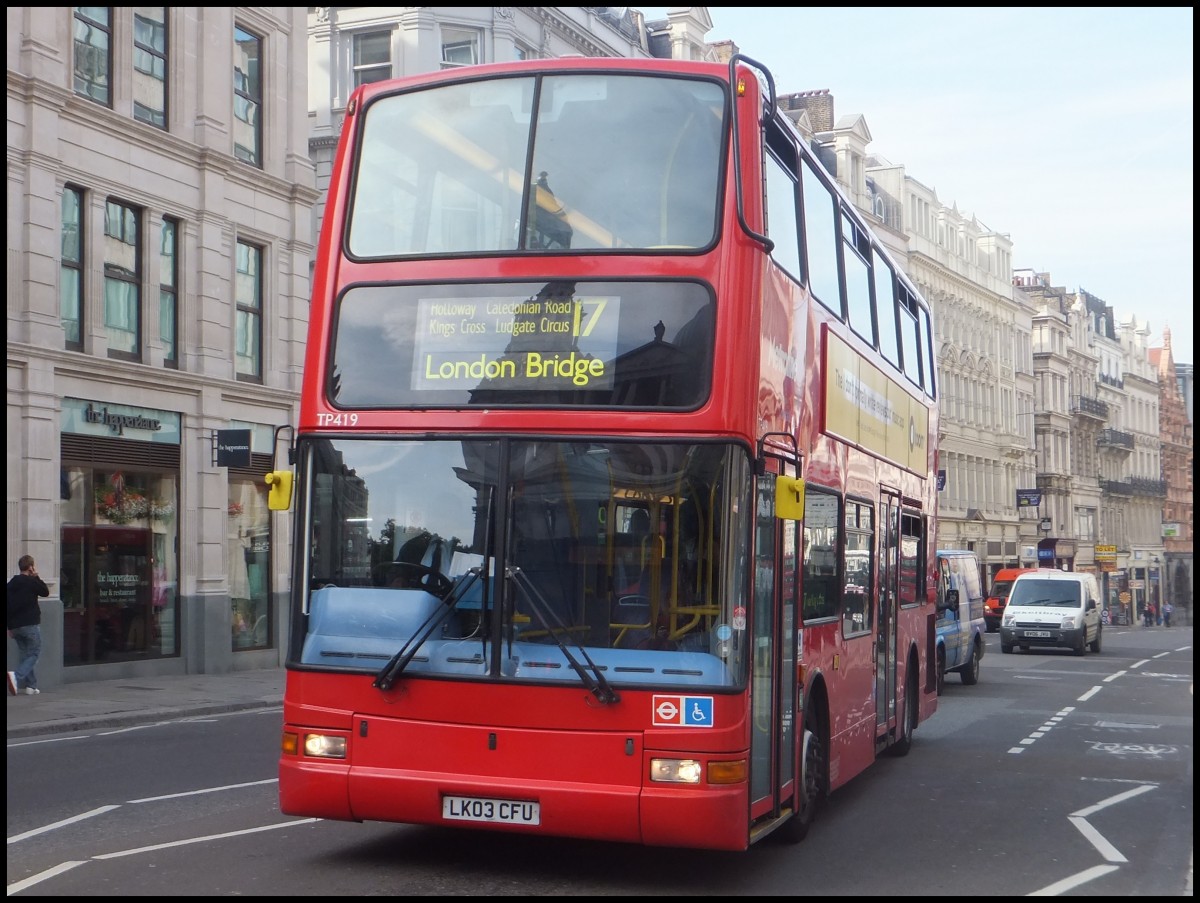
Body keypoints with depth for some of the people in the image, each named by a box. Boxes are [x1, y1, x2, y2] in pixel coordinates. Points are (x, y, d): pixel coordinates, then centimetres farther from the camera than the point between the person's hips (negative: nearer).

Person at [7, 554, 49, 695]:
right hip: (30, 624, -7)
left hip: (15, 626, 7)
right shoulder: (31, 582, -9)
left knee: (26, 654, 13)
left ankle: (31, 686, 9)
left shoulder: (11, 584, 11)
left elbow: (8, 605, 12)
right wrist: (36, 576, 8)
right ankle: (16, 676, -23)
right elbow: (46, 592, 3)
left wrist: (10, 627, 16)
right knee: (34, 653, -1)